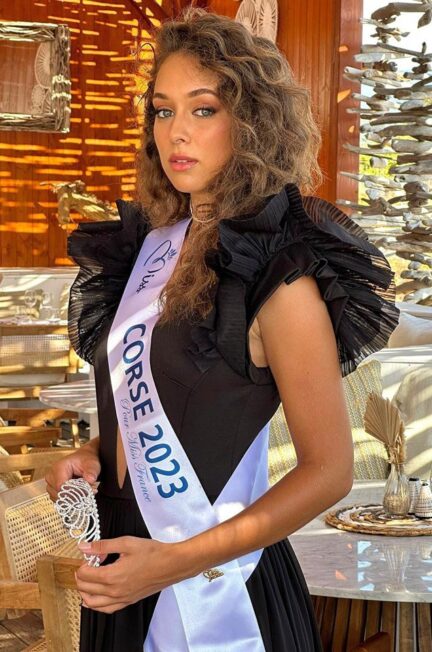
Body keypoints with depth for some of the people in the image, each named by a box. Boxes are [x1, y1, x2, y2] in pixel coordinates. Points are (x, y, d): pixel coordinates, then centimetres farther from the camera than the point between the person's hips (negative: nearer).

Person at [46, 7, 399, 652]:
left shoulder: (279, 273, -19)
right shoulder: (158, 237, 2)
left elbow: (329, 471, -17)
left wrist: (174, 562, -21)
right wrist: (96, 450, -2)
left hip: (211, 590, -6)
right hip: (122, 545, 7)